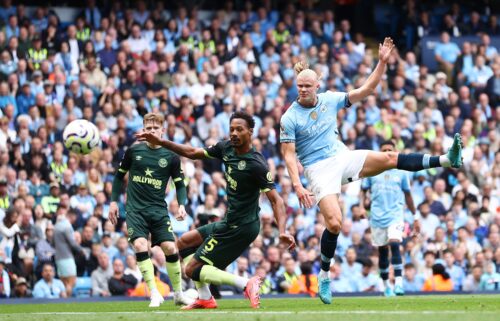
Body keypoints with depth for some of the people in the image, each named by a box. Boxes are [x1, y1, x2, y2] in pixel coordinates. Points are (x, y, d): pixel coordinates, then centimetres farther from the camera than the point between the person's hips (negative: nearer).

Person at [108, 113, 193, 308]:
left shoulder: (171, 156, 1)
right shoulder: (133, 151, 2)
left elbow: (179, 184, 7)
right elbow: (120, 175, 14)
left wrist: (181, 205, -9)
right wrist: (113, 201, 10)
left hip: (158, 210, 1)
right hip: (135, 209, -1)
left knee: (170, 248, -9)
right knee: (140, 245, -21)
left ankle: (178, 293, 11)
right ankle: (155, 294, -15)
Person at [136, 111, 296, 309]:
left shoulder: (256, 164, -21)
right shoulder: (226, 148, 1)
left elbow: (275, 199, -21)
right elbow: (193, 153, 13)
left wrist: (282, 232, -34)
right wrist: (160, 142, 6)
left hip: (240, 227, -9)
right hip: (229, 223, 9)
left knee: (192, 269, -7)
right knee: (184, 243, 21)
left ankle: (246, 284, -15)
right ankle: (205, 299, 17)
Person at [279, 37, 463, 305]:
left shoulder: (330, 100, 1)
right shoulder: (290, 118, -9)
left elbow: (366, 90, 3)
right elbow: (288, 154, -9)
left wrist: (382, 62, -7)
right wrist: (297, 186, -19)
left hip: (342, 157, 4)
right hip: (319, 169, -4)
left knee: (390, 158, -13)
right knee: (334, 224, -19)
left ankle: (448, 160, -14)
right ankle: (324, 277, -3)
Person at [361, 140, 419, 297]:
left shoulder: (401, 172, 7)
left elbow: (408, 195, 14)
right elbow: (364, 190, 10)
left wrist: (415, 217, 15)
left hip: (395, 214, -2)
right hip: (377, 216, 2)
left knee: (395, 245, -21)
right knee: (382, 251, 7)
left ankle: (398, 283, -25)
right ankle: (386, 285, 20)